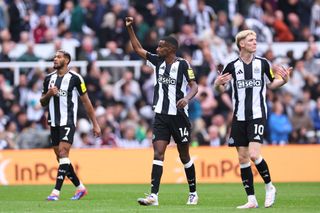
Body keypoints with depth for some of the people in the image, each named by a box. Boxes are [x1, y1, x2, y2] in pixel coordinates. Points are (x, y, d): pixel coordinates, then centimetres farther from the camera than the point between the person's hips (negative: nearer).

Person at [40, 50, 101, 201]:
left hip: (68, 122, -6)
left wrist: (95, 124, 0)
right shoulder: (49, 78, 11)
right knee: (61, 158, 8)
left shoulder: (75, 78, -5)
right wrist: (48, 94, -6)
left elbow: (86, 102, 0)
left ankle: (56, 192, -24)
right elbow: (43, 103, 17)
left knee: (63, 153, -18)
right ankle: (80, 187, 22)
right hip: (53, 123, 6)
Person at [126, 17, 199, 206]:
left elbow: (194, 86, -14)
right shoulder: (158, 61, 8)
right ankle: (154, 195, -16)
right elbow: (138, 49, 16)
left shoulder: (183, 64, -9)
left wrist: (187, 98, -34)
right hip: (161, 115, 4)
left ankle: (193, 193, 23)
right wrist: (130, 28, 9)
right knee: (158, 153, -8)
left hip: (179, 116, -4)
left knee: (184, 155, 7)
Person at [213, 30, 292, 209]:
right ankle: (252, 199, 10)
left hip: (258, 115, -2)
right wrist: (218, 84, -12)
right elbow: (220, 89, 11)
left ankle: (270, 187, 6)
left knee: (254, 154, -17)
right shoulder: (232, 66, 2)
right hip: (239, 118, 2)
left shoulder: (262, 63, 2)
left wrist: (284, 80, -5)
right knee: (243, 158, 3)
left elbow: (271, 84, 15)